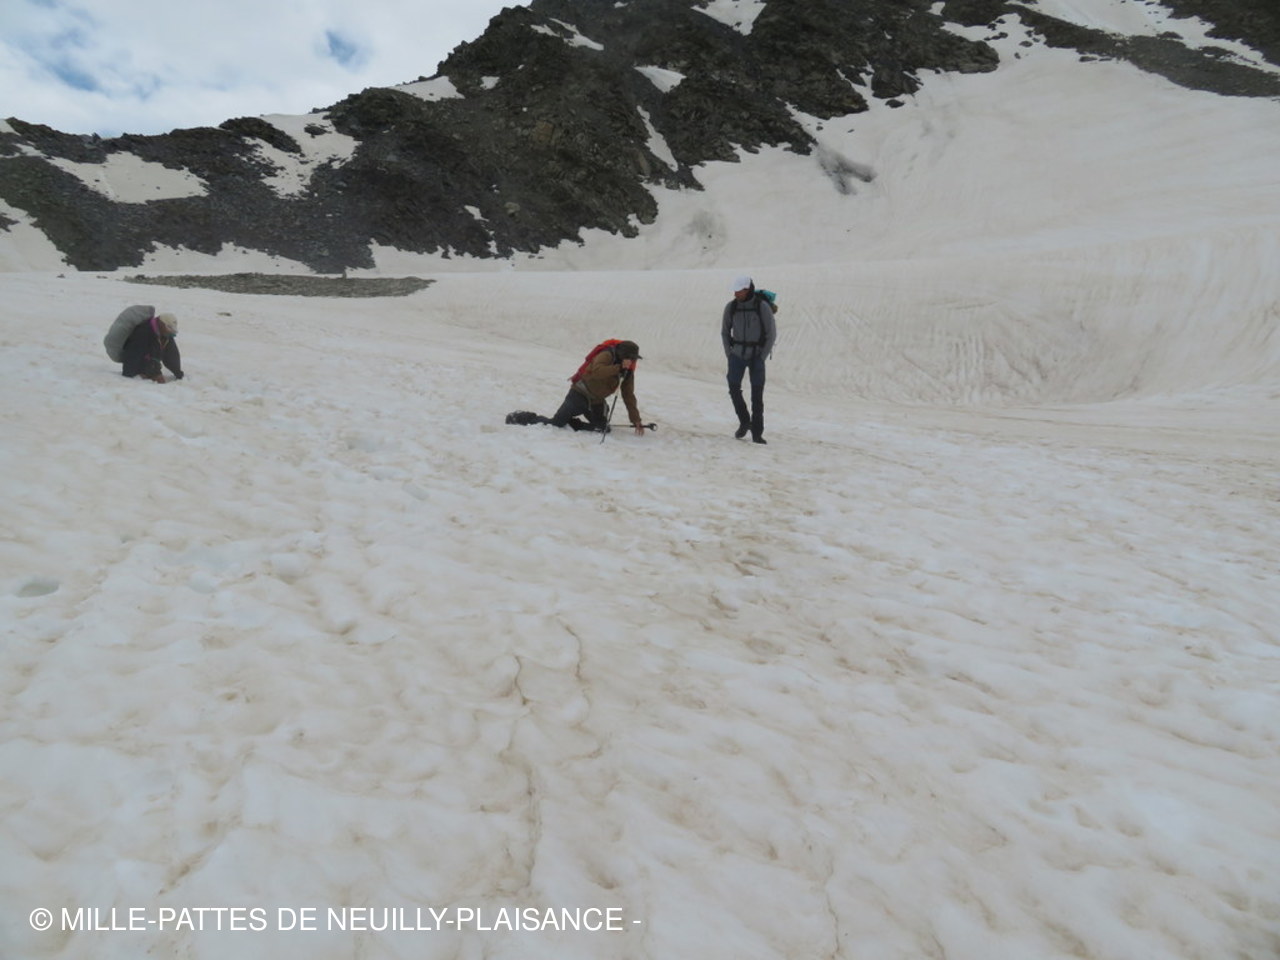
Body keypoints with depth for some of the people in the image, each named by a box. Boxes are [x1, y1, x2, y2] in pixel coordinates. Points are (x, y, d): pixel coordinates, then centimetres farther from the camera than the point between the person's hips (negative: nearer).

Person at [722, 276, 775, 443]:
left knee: (757, 394, -6)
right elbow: (725, 331, 10)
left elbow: (772, 333, -7)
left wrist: (762, 357, -10)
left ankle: (757, 433, 1)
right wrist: (729, 354, 2)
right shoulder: (730, 307, -3)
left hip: (757, 355, -2)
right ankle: (744, 421, 12)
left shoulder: (762, 306, -12)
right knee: (734, 389, -10)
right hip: (737, 355, 3)